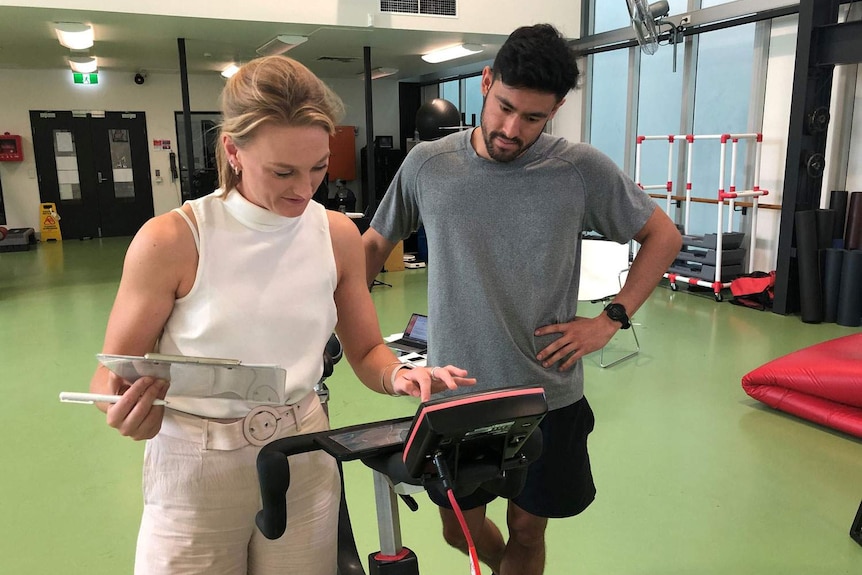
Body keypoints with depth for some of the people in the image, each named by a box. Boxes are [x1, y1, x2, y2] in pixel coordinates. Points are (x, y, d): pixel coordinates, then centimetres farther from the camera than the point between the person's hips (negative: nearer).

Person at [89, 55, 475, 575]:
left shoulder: (338, 235, -4)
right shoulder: (170, 242, -14)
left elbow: (367, 351, 5)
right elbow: (112, 378, -6)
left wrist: (400, 376, -17)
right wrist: (129, 411, -28)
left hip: (305, 459, 3)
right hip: (195, 470, -2)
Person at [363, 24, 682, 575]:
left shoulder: (583, 169, -9)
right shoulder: (427, 164, -5)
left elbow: (664, 236, 3)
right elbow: (375, 244, 8)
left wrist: (611, 320, -6)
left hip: (547, 397, -1)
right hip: (455, 394, 2)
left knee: (526, 531, 14)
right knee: (460, 527, 18)